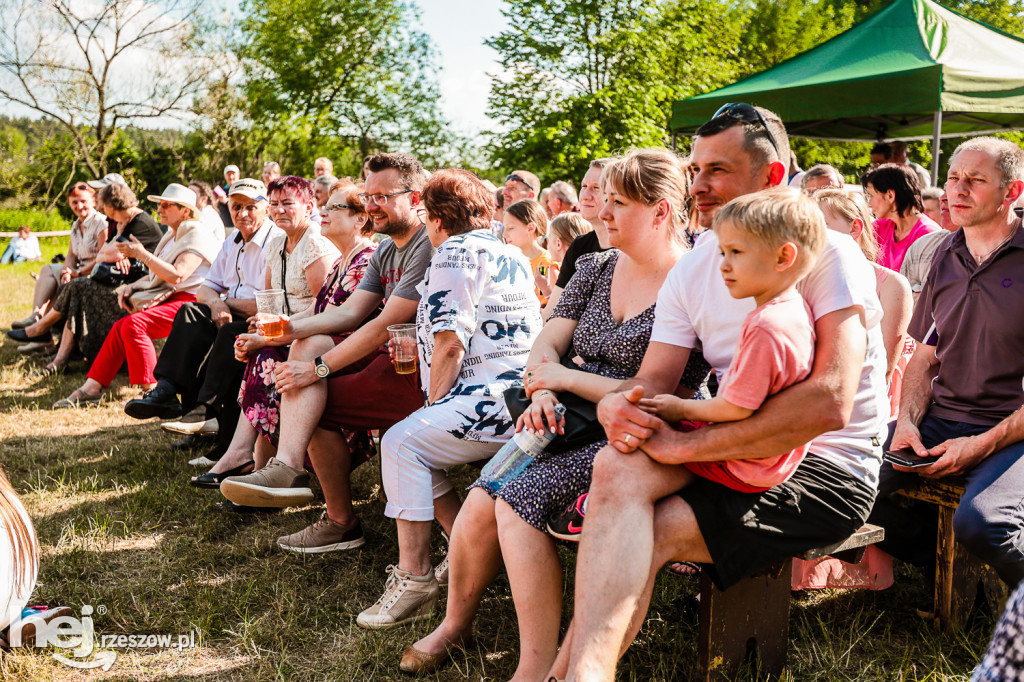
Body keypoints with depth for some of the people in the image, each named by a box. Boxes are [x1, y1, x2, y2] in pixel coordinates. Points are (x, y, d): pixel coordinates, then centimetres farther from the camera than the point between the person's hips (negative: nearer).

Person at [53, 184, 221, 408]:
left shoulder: (197, 235, -9)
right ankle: (91, 389, -4)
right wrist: (130, 287, 5)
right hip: (168, 298, 9)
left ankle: (152, 390, -22)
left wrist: (142, 254, -16)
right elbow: (156, 276, 23)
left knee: (135, 324, -26)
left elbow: (177, 275, -22)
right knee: (120, 327, -6)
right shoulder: (172, 235, 21)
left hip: (189, 301, -9)